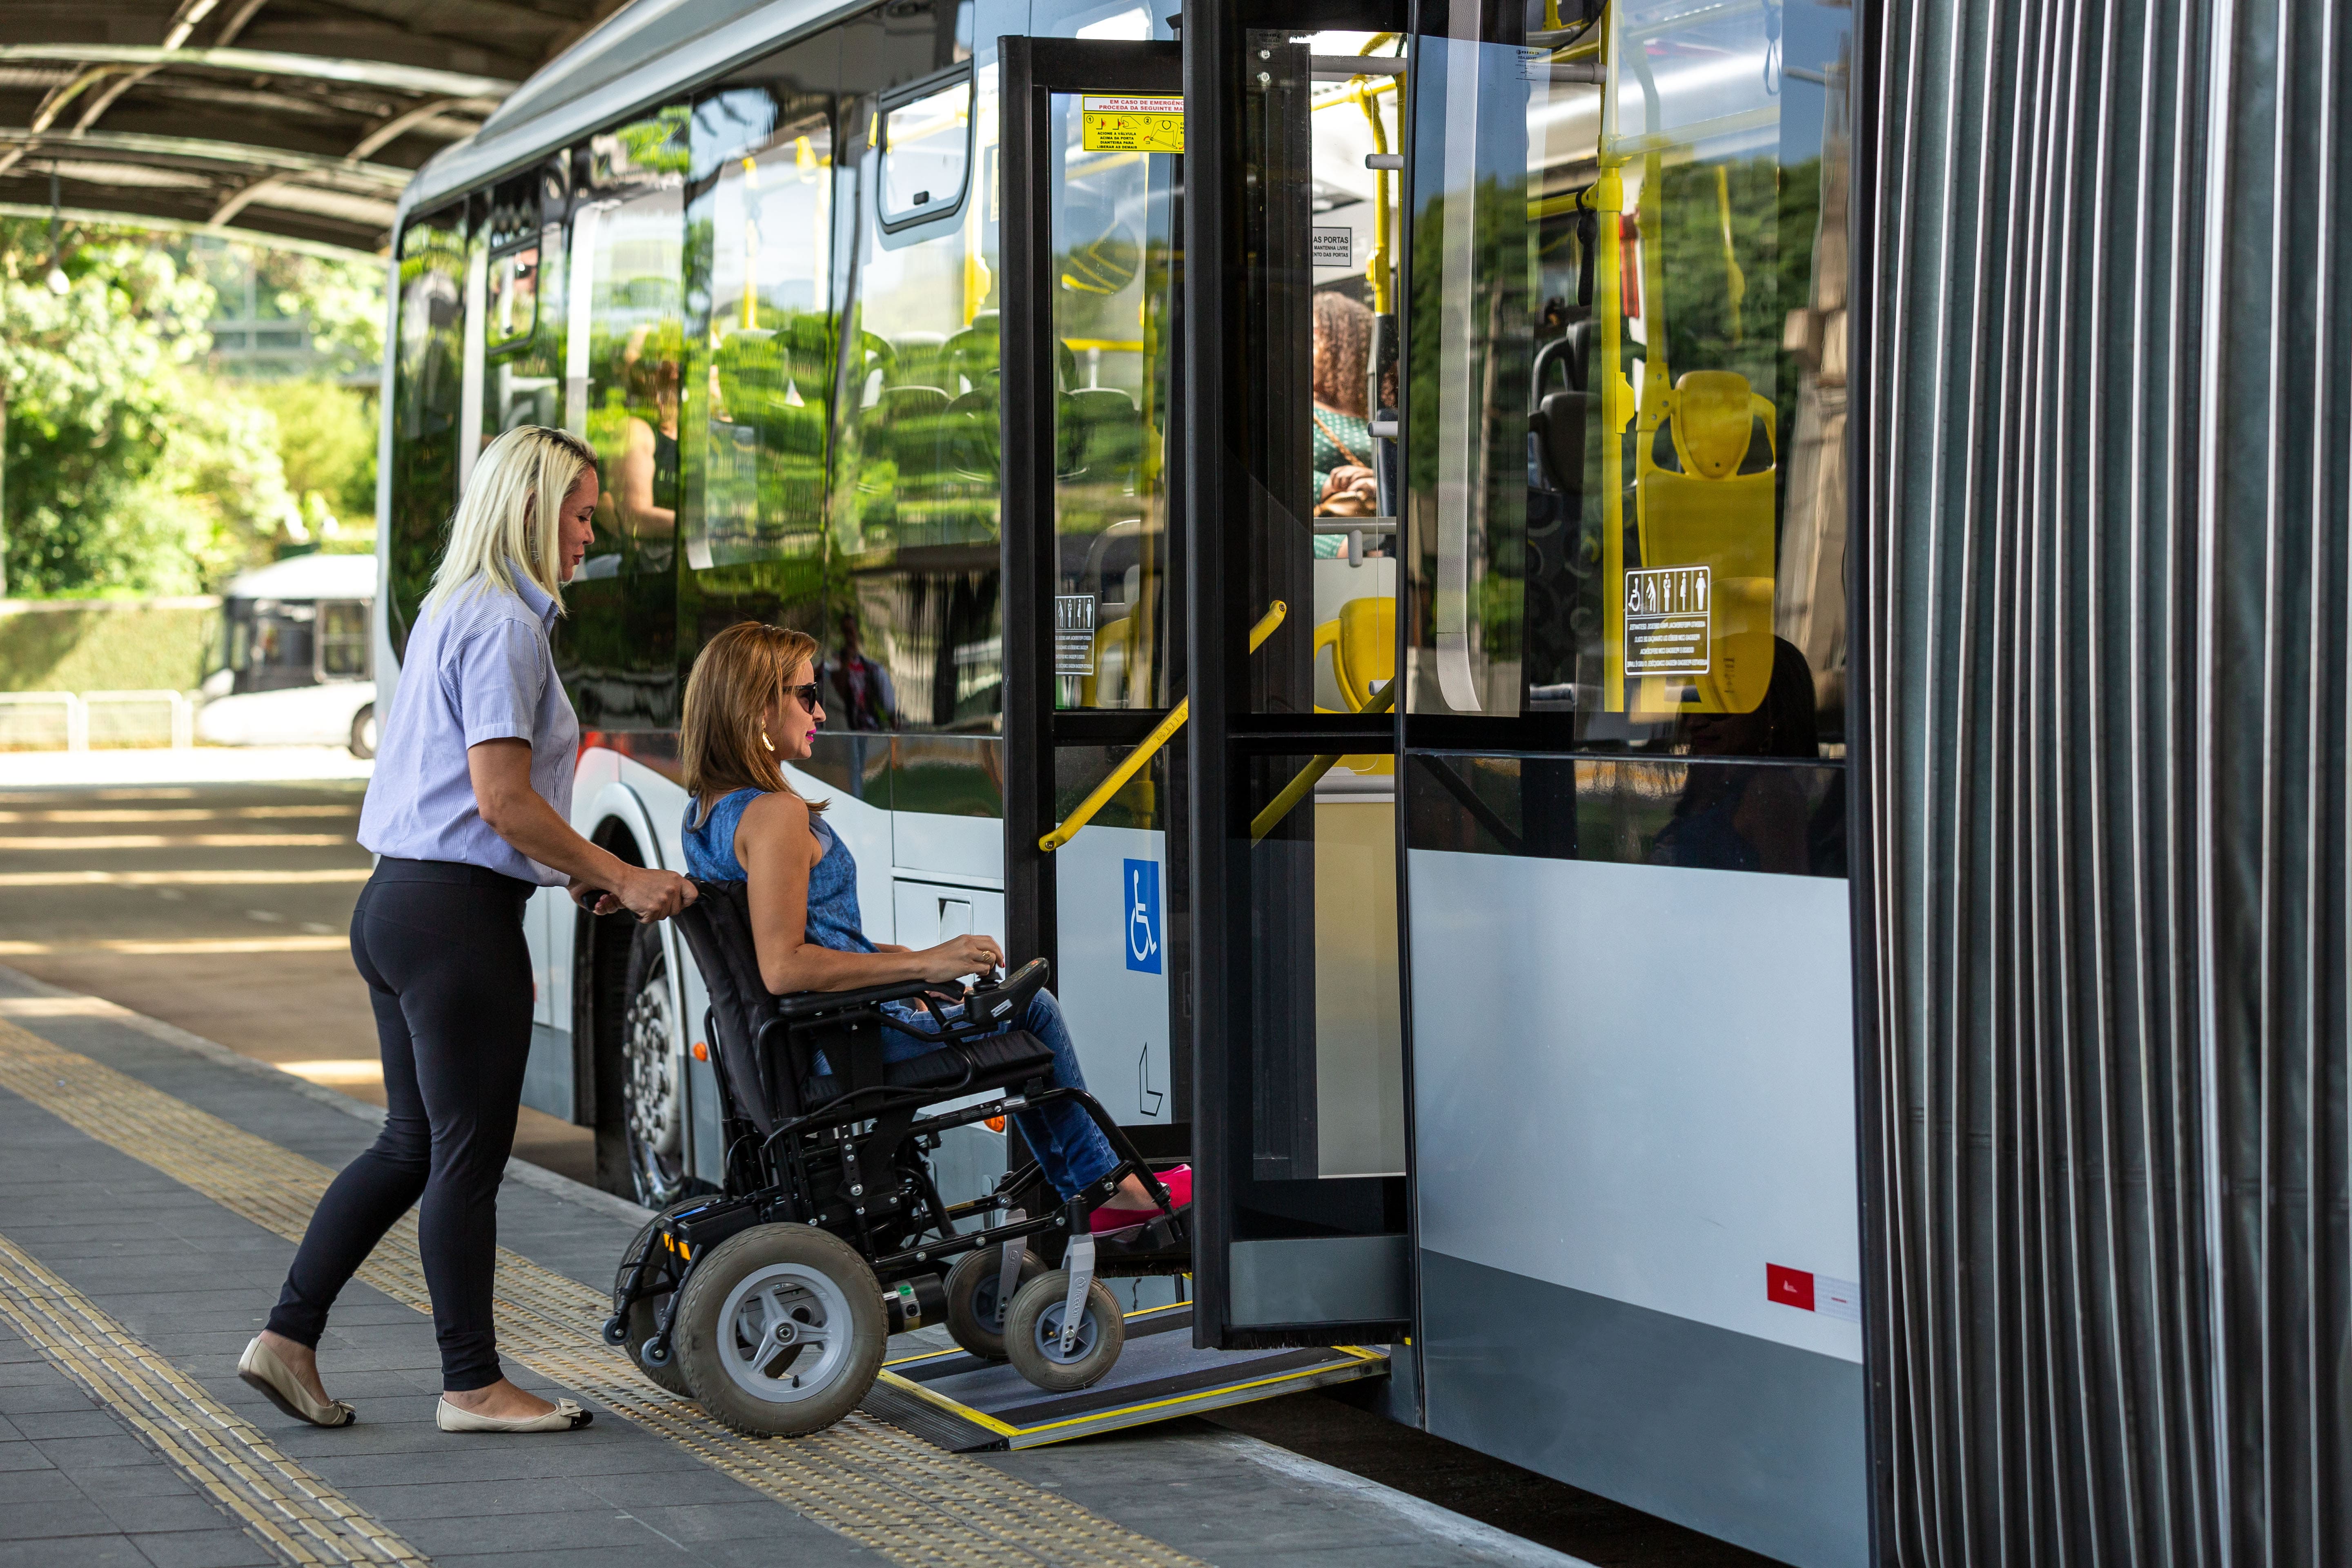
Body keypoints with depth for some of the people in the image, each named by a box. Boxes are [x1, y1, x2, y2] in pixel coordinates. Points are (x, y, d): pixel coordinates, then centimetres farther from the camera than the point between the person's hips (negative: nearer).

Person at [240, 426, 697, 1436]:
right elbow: (503, 801, -20)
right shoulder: (504, 623, -14)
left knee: (411, 1144, 15)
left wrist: (577, 873, 17)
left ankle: (288, 1337, 16)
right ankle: (472, 1384, 8)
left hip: (398, 901, 10)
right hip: (457, 912, -10)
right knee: (468, 1153, 0)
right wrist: (621, 880, -12)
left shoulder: (451, 611, 17)